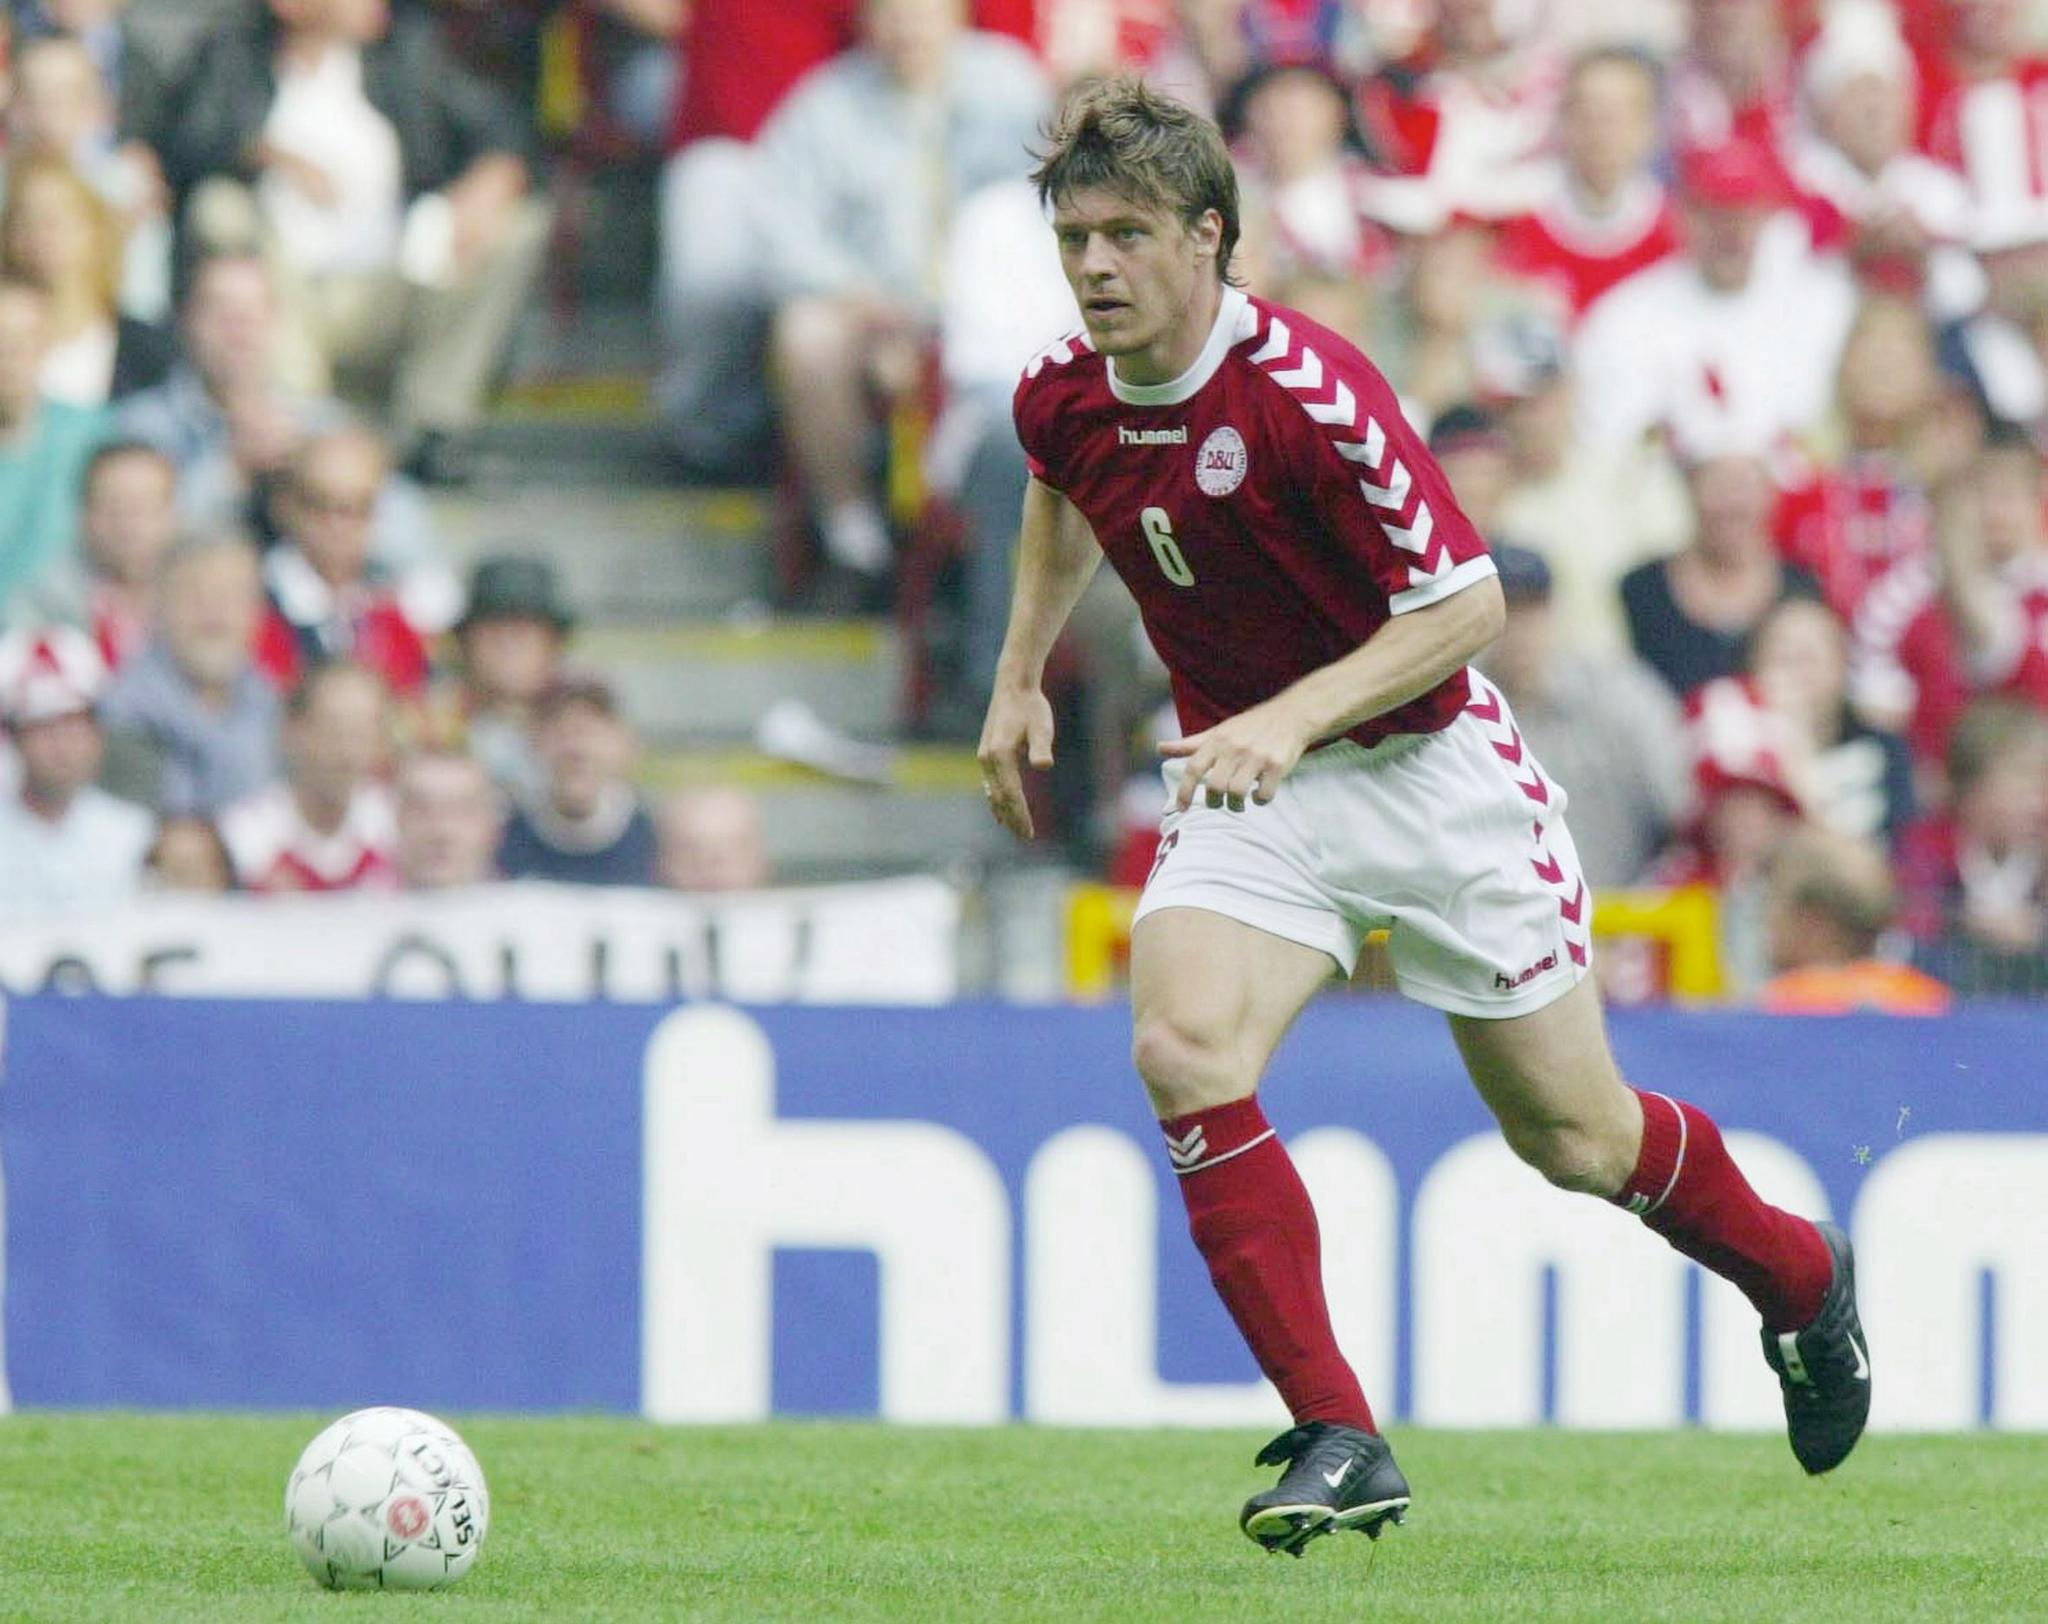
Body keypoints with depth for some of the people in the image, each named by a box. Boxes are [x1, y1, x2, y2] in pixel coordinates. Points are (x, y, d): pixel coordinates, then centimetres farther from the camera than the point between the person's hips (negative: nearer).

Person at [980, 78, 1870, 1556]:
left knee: (1574, 1137, 7)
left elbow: (1467, 602, -22)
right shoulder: (1061, 397, -6)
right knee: (1182, 1049, -24)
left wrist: (1294, 718, -31)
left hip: (1426, 767, -5)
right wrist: (1022, 675, 18)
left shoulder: (1309, 392, -26)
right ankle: (1339, 1441, -20)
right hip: (1247, 784, 5)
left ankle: (1798, 1278, 40)